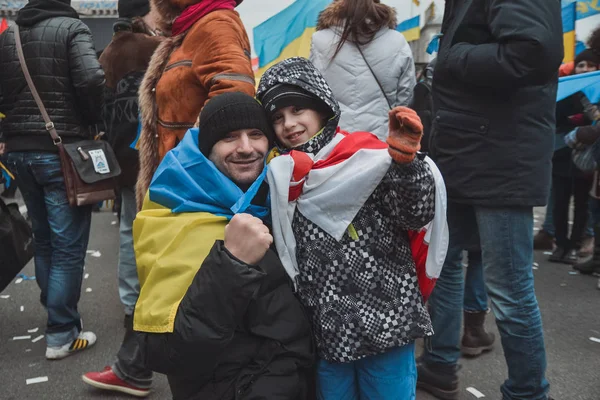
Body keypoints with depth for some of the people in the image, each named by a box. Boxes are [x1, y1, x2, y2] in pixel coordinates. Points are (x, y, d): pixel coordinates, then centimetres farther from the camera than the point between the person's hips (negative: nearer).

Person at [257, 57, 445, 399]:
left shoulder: (366, 156, -6)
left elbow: (416, 216, -11)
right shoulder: (281, 178, 6)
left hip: (384, 323, -3)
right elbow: (278, 255, 9)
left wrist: (404, 157, -26)